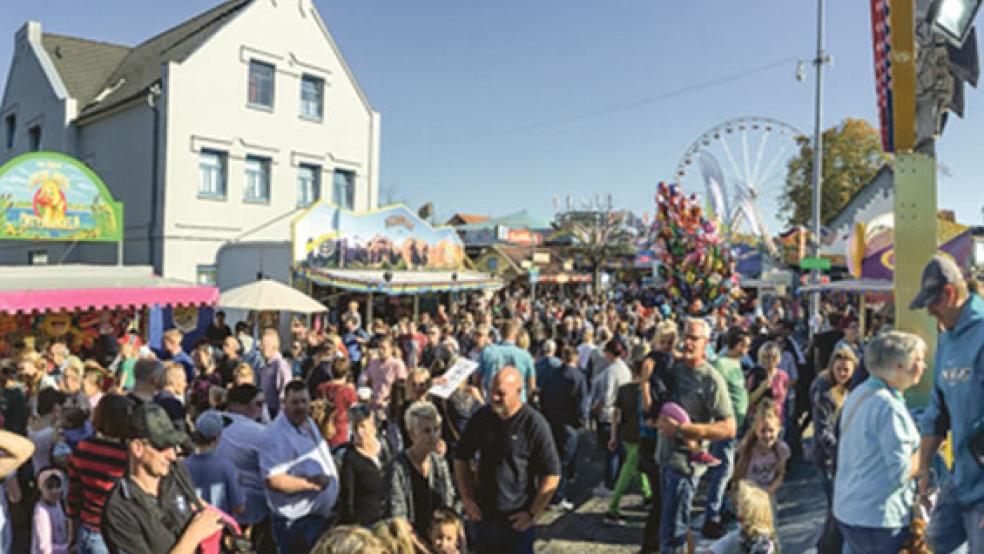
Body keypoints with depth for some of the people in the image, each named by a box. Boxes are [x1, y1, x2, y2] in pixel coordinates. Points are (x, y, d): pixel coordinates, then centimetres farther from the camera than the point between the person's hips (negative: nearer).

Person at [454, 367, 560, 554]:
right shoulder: (481, 418, -2)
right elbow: (461, 459, 12)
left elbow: (552, 475, -11)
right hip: (484, 515, 4)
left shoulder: (534, 424, -15)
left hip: (517, 520, -4)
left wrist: (532, 513, -11)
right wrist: (467, 498, 7)